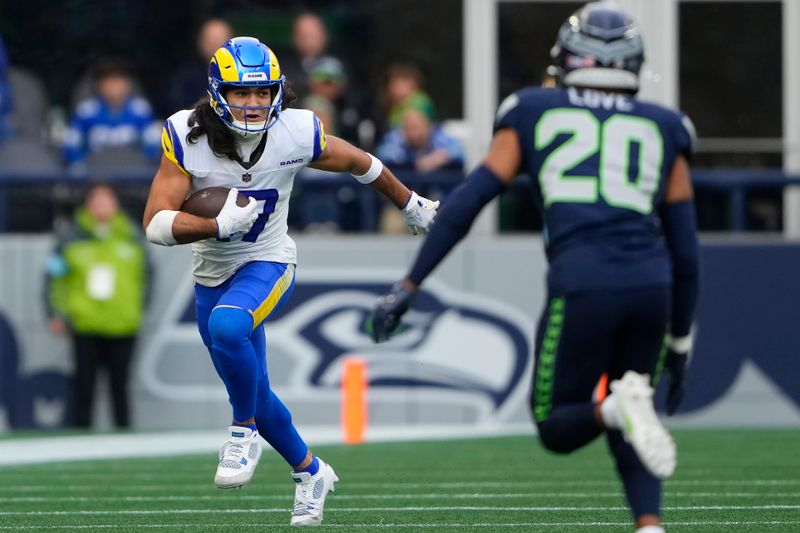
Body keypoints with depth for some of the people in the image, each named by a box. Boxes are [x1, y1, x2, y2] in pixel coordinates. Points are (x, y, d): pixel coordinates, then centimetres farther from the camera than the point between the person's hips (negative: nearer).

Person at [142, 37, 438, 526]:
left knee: (227, 325, -35)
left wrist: (413, 207, 16)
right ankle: (310, 472, 37)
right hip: (213, 273, 3)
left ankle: (245, 432, -14)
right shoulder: (187, 137, -19)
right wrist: (221, 225, -38)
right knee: (253, 393, 12)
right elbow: (157, 223, -23)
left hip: (268, 263, -3)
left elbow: (360, 163, 3)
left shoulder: (296, 133, -17)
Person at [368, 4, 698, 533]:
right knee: (625, 431, 21)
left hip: (582, 287, -3)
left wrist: (408, 287, 9)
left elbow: (466, 203, 7)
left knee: (557, 426, 13)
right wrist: (679, 341, 27)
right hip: (650, 287, 3)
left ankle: (619, 407, -20)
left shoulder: (534, 116, 15)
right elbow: (685, 251, 18)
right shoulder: (663, 131, 20)